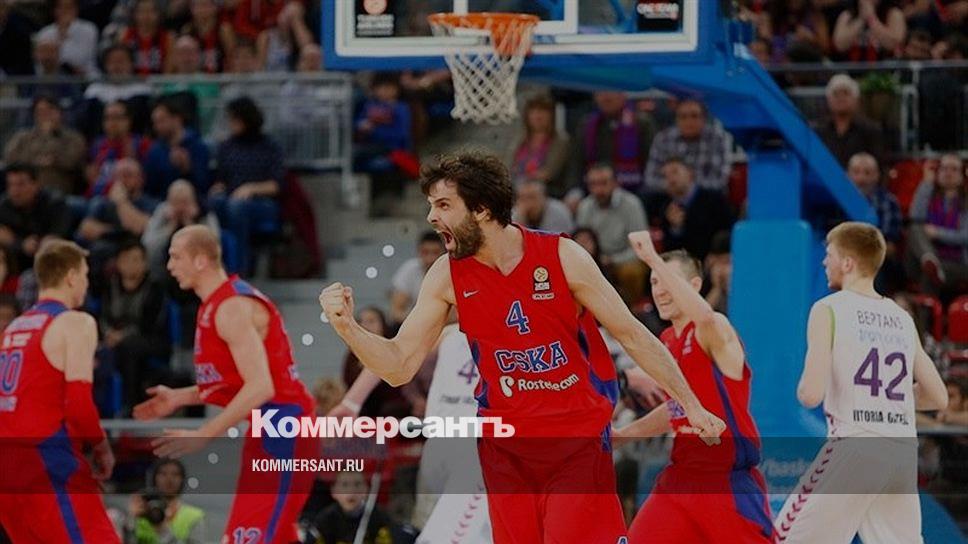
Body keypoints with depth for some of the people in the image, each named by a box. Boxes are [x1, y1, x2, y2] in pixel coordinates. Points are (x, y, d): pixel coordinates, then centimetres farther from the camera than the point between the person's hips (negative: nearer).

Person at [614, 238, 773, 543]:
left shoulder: (713, 331, -13)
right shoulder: (668, 341, 12)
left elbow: (704, 317, -40)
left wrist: (653, 258, -40)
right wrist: (624, 434, 25)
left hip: (729, 480, -8)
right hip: (682, 476, 8)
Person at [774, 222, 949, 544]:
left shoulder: (829, 310, -2)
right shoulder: (902, 319, 15)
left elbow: (811, 395, -12)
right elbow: (938, 398, 19)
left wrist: (803, 389, 11)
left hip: (854, 446, -5)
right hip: (904, 453, 5)